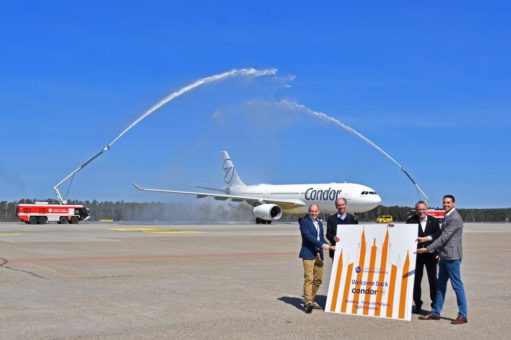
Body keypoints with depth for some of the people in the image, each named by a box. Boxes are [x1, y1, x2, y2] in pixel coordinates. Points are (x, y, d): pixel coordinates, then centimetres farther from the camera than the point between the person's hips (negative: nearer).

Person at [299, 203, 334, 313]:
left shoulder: (320, 223, 19)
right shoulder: (304, 221, -5)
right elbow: (308, 236, -16)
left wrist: (328, 245, 2)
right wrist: (322, 244, -21)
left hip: (319, 254, 8)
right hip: (308, 254, -8)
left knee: (318, 279, 9)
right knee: (308, 278, -12)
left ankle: (311, 300, 19)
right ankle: (307, 302, -13)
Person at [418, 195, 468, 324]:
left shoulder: (455, 218, -16)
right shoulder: (448, 217, 16)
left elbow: (444, 237, -20)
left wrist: (427, 249, -20)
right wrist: (425, 239, 11)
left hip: (452, 256, -10)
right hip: (444, 256, 10)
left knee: (457, 285, -4)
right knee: (440, 285, 13)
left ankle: (463, 315, 3)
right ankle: (435, 313, 20)